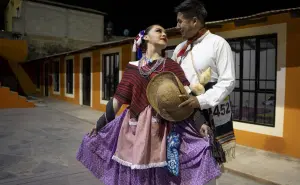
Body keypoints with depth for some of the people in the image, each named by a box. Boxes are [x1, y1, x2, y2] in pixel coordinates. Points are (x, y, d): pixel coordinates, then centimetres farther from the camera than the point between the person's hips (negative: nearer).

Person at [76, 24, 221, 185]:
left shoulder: (170, 65, 6)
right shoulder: (132, 67, 10)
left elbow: (188, 95, -7)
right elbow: (117, 100, 12)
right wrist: (99, 124, 15)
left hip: (160, 129, -2)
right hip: (133, 128, 2)